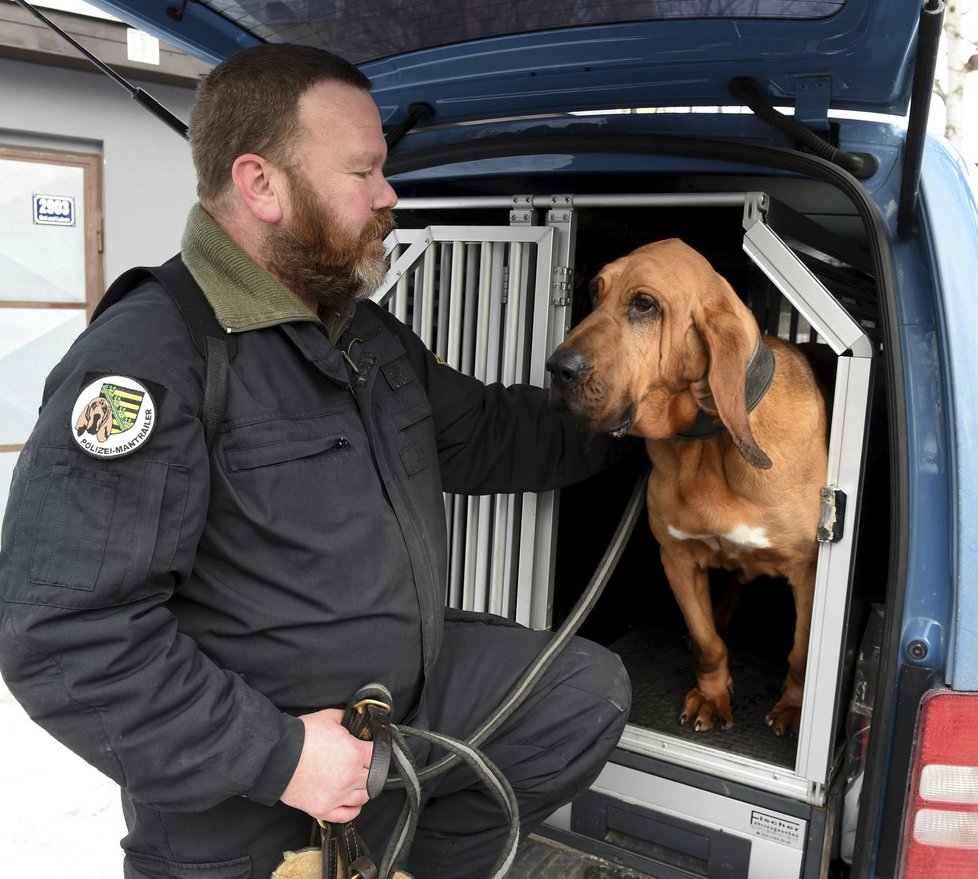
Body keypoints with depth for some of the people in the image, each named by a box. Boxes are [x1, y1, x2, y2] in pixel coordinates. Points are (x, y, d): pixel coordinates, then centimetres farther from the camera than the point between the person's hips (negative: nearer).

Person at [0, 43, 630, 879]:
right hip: (238, 777, -7)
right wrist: (274, 755, -25)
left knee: (591, 691, 5)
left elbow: (483, 431, 17)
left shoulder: (368, 332, 5)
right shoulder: (145, 364, -24)